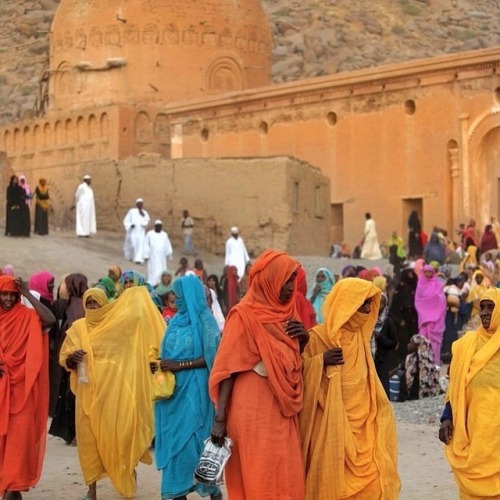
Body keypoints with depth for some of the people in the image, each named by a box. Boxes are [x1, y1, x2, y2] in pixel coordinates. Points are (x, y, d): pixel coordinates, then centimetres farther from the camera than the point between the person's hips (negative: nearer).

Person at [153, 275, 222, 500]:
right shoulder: (176, 320, 14)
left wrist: (180, 365, -18)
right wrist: (160, 363, -4)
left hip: (193, 389, -7)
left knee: (192, 437, -8)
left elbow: (210, 357, -12)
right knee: (174, 436, 4)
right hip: (173, 387, 7)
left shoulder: (204, 319, -6)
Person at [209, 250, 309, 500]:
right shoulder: (244, 315, -9)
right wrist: (220, 418, -17)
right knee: (259, 480, -2)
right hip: (254, 413, -7)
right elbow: (229, 369, -12)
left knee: (286, 479, 8)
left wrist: (304, 338, -2)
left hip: (283, 411, 7)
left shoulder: (288, 312, 10)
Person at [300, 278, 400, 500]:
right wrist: (320, 362, -21)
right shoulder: (318, 337, -9)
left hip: (362, 425, 6)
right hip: (332, 427, -6)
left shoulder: (360, 337, 10)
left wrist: (380, 412, 16)